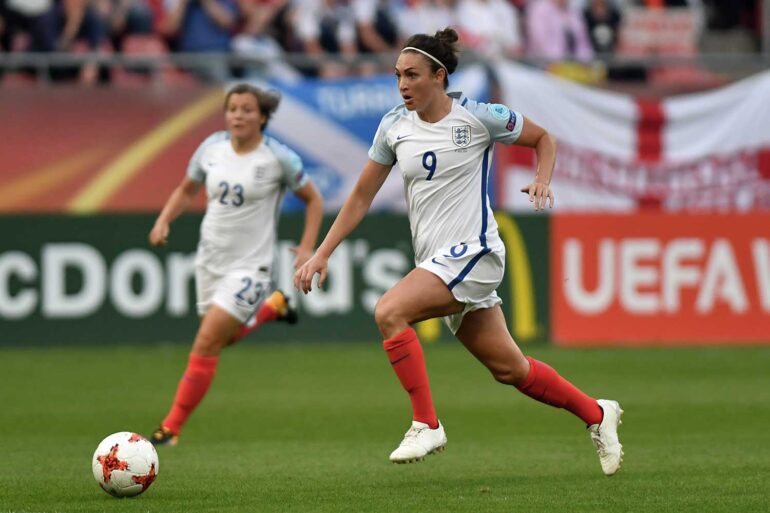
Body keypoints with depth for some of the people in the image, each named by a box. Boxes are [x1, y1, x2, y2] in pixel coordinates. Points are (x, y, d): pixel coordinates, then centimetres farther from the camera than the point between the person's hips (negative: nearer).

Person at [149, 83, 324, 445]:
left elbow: (313, 200, 0)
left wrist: (307, 247, -11)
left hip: (249, 266, -6)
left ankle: (171, 429, -6)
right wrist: (164, 220, -3)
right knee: (221, 339, 20)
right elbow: (186, 190, 14)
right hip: (210, 260, 6)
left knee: (206, 345, -13)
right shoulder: (211, 148, -1)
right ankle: (272, 307, 47)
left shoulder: (278, 158, -12)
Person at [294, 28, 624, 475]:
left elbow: (543, 139, 6)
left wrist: (542, 181, -13)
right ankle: (597, 414, 30)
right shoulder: (394, 127, 6)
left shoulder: (478, 117, -9)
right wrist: (322, 254, 6)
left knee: (389, 312, -25)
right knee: (510, 369, 10)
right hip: (434, 259, 6)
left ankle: (427, 425, -17)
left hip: (472, 251, -6)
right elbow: (362, 196, 12)